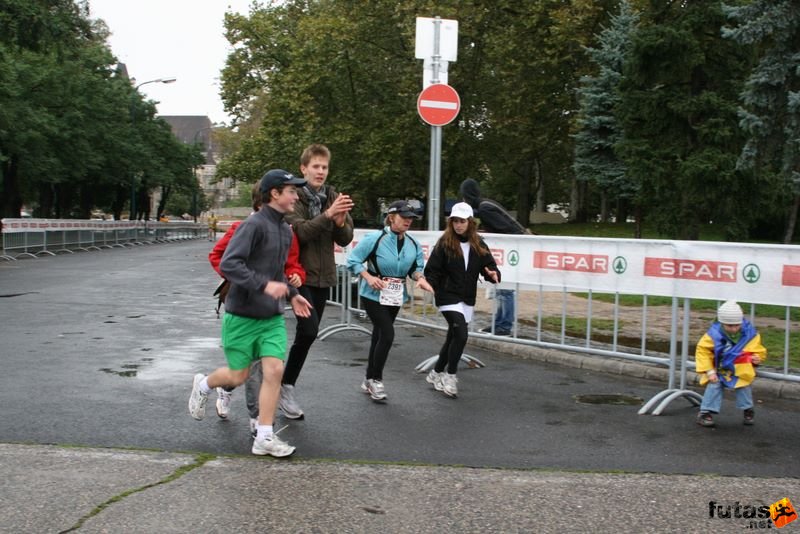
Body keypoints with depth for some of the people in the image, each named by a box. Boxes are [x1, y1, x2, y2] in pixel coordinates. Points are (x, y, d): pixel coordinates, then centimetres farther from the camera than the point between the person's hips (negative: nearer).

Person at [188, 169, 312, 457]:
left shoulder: (286, 231, 8)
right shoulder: (254, 225, -17)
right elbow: (228, 264, -25)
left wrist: (292, 294, 11)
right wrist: (264, 285, -32)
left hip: (272, 317, 6)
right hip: (242, 316, -6)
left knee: (274, 370, -5)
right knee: (238, 376, 7)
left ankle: (264, 437, 3)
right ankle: (203, 385, 40)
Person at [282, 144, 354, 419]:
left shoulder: (333, 197, 8)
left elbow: (346, 239, 4)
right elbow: (300, 232, -21)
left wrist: (341, 222, -17)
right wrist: (327, 215, -32)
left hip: (323, 276, 6)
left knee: (307, 334, 9)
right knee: (309, 330, -18)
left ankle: (287, 387, 22)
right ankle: (286, 387, -2)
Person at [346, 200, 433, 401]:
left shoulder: (413, 244, 1)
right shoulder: (375, 238, -15)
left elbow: (416, 267, 6)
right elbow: (353, 260, -12)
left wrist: (419, 277, -16)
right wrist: (369, 277, -24)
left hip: (396, 296, 6)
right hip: (374, 294, -6)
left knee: (379, 335, 15)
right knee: (388, 334, -14)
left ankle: (369, 381, 28)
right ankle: (376, 379, 3)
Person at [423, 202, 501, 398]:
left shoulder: (478, 245, 4)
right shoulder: (444, 244, -7)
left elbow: (489, 265, 5)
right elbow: (432, 269, -8)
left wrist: (493, 274, -18)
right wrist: (431, 285, -26)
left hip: (468, 299, 5)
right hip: (448, 296, -5)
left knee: (453, 337, 14)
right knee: (461, 334, -18)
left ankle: (436, 373, 32)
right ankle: (450, 376, -4)